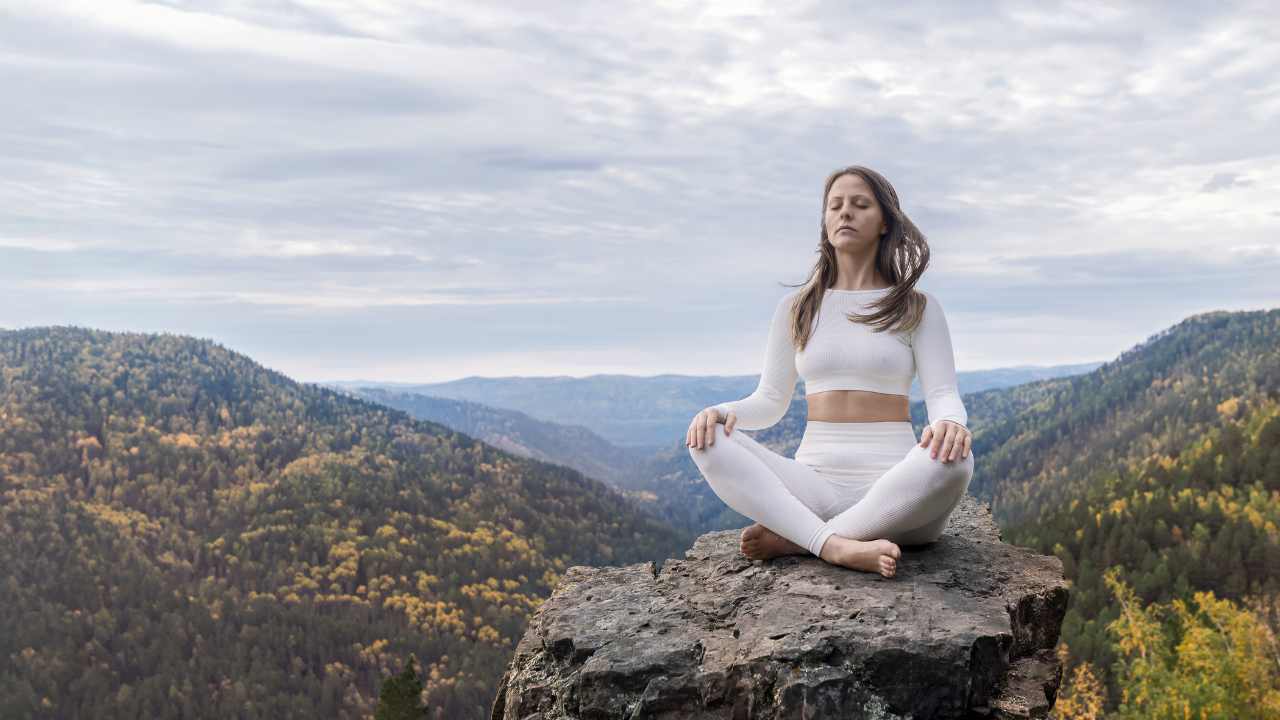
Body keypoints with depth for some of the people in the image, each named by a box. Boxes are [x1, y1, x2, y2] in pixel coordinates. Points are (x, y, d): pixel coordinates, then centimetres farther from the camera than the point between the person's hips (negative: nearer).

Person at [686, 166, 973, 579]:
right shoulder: (797, 309, 15)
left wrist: (951, 423, -26)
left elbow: (943, 395, -1)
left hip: (896, 490, -1)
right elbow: (771, 400, 13)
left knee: (953, 461, -36)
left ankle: (795, 539, -25)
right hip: (814, 487, 2)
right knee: (709, 443, -22)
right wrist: (724, 411, -10)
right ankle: (837, 546, -38)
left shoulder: (917, 309, 9)